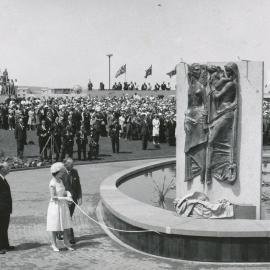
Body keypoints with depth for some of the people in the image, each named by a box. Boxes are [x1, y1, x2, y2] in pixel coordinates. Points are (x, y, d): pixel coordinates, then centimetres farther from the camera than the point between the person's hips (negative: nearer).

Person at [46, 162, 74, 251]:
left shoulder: (60, 181, 6)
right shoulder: (52, 183, -18)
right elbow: (53, 197, -20)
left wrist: (67, 193, -5)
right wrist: (65, 198, -19)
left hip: (63, 205, 7)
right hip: (55, 206, -7)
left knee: (65, 225, 11)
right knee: (54, 227, 3)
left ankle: (66, 243, 22)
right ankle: (54, 245, 15)